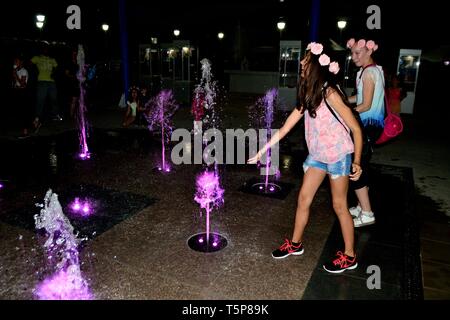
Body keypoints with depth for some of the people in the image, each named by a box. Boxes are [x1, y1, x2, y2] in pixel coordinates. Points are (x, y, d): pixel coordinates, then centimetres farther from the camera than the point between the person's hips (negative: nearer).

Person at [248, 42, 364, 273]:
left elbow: (356, 129, -16)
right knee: (303, 199, 12)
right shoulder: (308, 94, 1)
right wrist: (262, 151, 2)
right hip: (317, 154, 7)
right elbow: (286, 126, 3)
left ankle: (349, 257, 23)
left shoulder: (330, 94, -22)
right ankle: (296, 244, 31)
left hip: (338, 156, -7)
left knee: (339, 206, 4)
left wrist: (356, 162, -11)